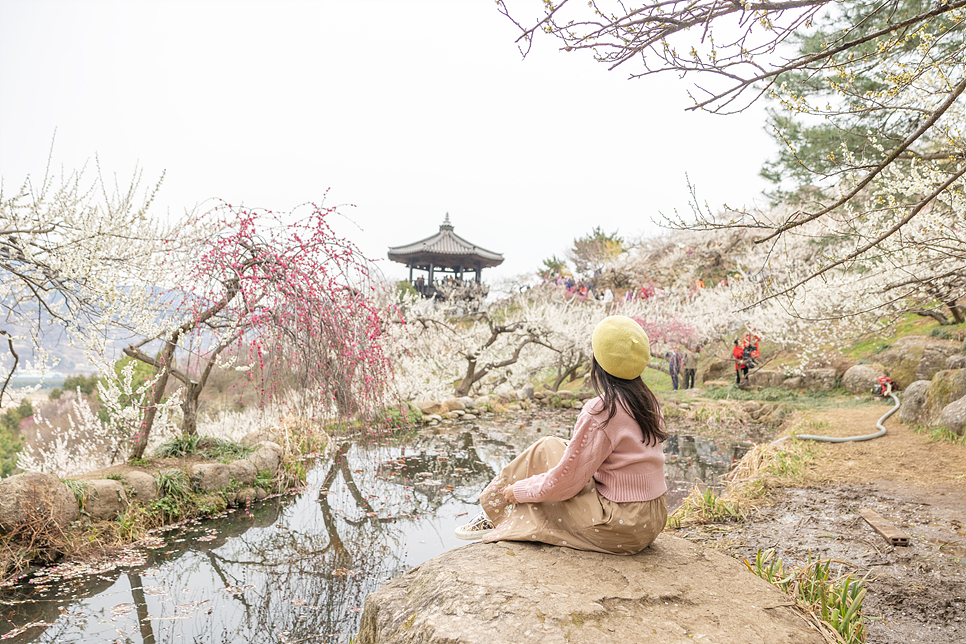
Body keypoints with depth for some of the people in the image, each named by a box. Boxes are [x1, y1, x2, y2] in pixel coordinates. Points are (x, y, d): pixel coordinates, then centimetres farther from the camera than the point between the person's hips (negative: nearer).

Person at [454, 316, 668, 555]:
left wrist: (520, 490, -1)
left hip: (622, 529, -8)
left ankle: (497, 516, 20)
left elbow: (564, 482, -16)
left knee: (546, 449, 2)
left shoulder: (601, 411, -21)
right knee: (561, 448, 14)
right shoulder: (648, 402, 4)